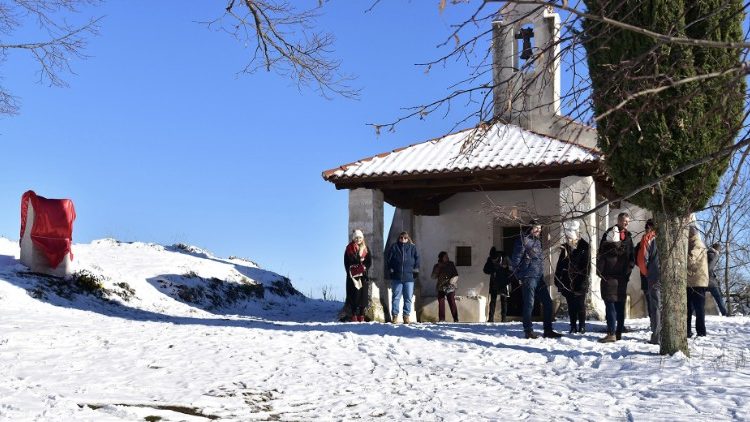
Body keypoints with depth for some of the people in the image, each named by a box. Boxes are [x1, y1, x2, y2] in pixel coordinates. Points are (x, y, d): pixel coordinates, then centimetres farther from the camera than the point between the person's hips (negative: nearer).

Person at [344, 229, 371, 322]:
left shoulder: (365, 248, 13)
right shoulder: (349, 249, 6)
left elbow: (369, 261, 7)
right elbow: (346, 262, 3)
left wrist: (364, 268, -9)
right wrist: (350, 272, -8)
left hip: (362, 276, 2)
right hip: (352, 275, -2)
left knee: (363, 295, -3)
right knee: (354, 295, -6)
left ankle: (361, 315, 1)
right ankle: (354, 315, -4)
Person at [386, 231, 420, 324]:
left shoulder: (412, 248, 9)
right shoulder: (394, 247, 6)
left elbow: (417, 259, 12)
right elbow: (388, 258, 8)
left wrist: (415, 269, 2)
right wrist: (390, 269, 0)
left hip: (409, 277, 1)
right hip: (396, 277, -1)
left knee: (408, 298, 2)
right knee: (396, 297, 1)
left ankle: (407, 316, 8)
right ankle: (395, 315, 4)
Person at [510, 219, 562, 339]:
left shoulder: (538, 242, 20)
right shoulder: (523, 240, -5)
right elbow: (515, 260, -7)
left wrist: (542, 274, 20)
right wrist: (519, 276, -9)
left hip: (539, 277, 8)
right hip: (529, 277, -8)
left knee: (547, 302, 7)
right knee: (529, 304, -4)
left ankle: (548, 330, 13)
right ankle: (528, 331, 3)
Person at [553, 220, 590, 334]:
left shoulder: (584, 247, -5)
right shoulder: (565, 247, 9)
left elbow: (586, 265, -9)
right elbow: (560, 264, 13)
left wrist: (584, 280, -15)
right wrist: (557, 279, 8)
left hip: (579, 281, -4)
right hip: (567, 281, 4)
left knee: (580, 305, -1)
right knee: (571, 305, 7)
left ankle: (582, 326, 9)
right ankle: (573, 326, 13)